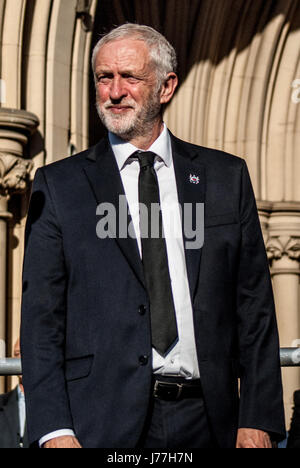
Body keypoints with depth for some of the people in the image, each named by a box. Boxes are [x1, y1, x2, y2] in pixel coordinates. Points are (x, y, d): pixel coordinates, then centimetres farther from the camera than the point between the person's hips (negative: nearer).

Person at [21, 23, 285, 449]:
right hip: (104, 426, -1)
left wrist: (258, 420, -1)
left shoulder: (226, 177, 9)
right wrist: (54, 431, -10)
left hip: (206, 419, 2)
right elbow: (40, 318, 1)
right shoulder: (59, 186, 5)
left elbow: (254, 307, 7)